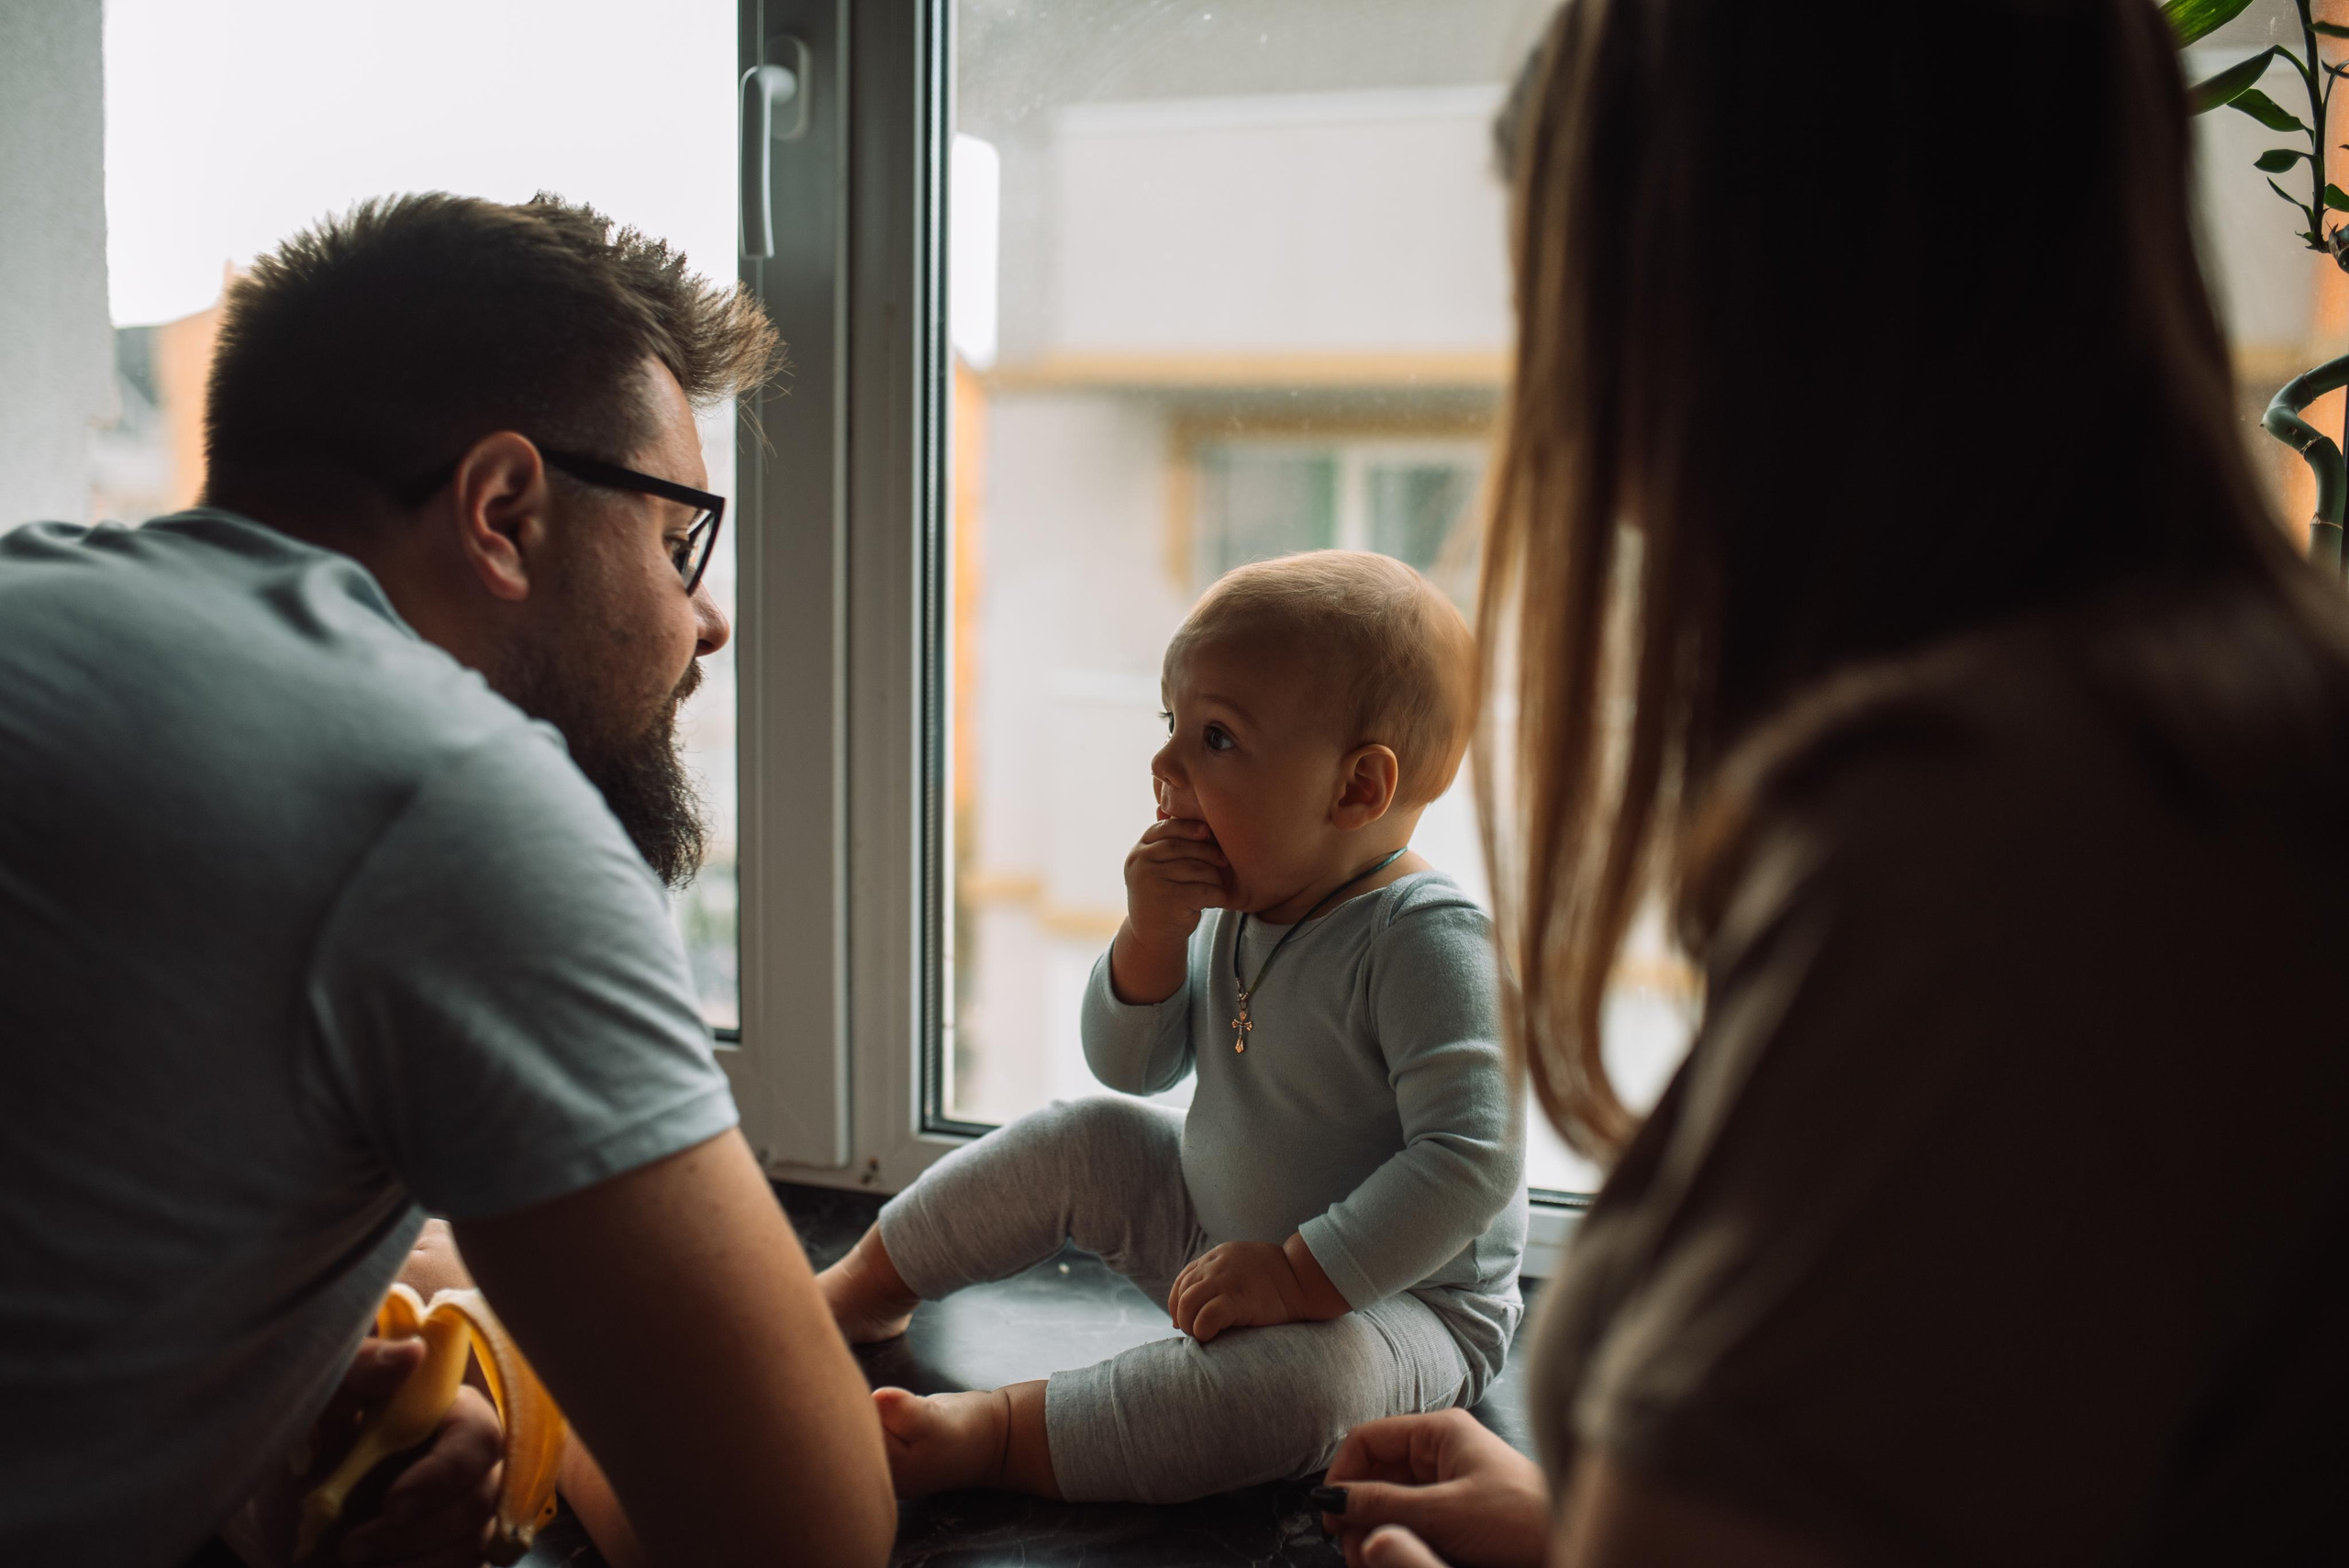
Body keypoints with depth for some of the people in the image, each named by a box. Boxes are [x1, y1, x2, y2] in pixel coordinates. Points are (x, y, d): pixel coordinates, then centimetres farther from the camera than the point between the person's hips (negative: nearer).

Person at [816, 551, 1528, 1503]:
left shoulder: (1426, 941, -26)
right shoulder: (1235, 907, -1)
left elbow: (1472, 1158, -31)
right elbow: (1129, 1068, 5)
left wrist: (1302, 1277, -33)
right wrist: (1152, 935, -14)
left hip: (1401, 1298, -8)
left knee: (1306, 1374, -38)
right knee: (1078, 1142, 7)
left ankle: (994, 1433, -34)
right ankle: (864, 1290, 26)